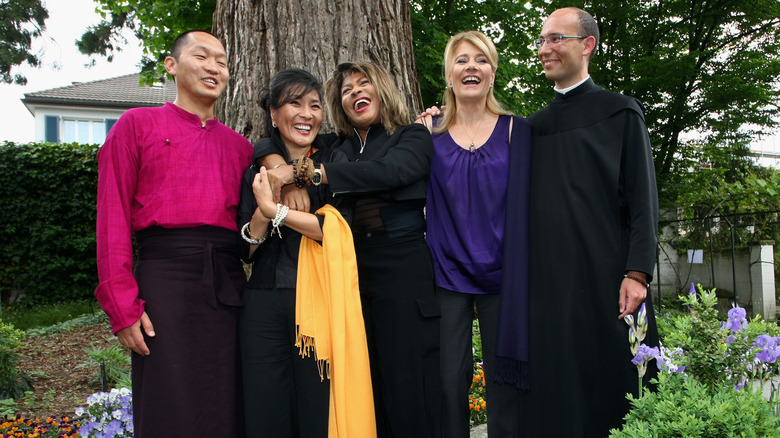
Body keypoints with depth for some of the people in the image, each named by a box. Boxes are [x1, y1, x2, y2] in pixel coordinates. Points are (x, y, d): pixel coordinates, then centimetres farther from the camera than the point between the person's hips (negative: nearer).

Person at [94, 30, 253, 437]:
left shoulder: (239, 145, 20)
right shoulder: (137, 124, 9)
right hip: (165, 276, -3)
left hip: (229, 282, 4)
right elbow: (112, 216, 1)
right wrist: (122, 306, -8)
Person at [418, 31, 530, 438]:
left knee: (503, 381, 5)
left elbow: (525, 204, 0)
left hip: (500, 272, 0)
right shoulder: (431, 134, 7)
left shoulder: (516, 130, 4)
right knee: (448, 380, 3)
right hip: (446, 271, 1)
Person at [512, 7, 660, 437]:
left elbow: (643, 198, -3)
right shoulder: (534, 125, 15)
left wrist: (637, 272, -11)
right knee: (553, 390, 3)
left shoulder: (620, 112, 4)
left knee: (608, 377, 1)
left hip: (604, 272, -3)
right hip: (545, 278, 4)